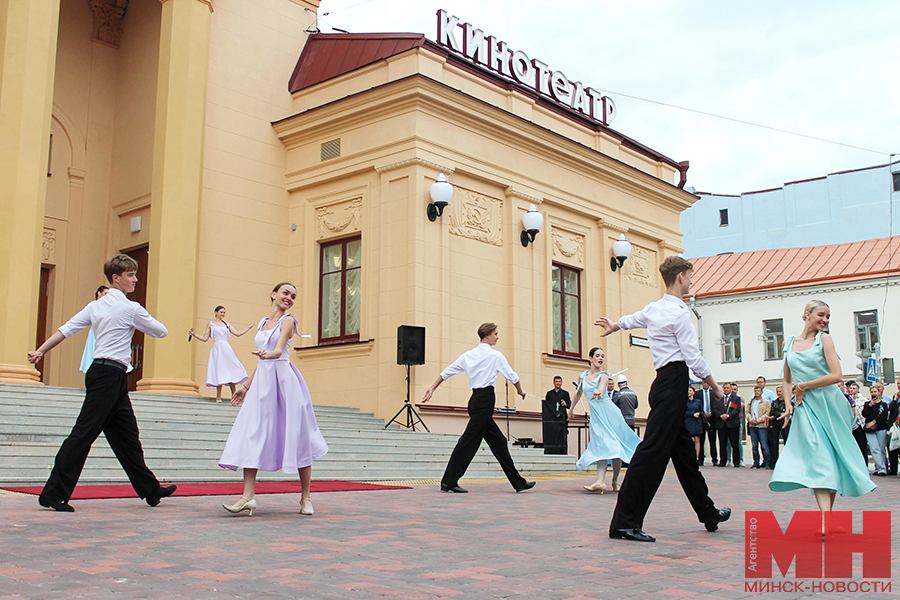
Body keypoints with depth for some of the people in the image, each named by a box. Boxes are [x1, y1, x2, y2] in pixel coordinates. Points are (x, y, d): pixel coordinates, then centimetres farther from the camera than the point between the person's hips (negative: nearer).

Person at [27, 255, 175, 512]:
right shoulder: (131, 309, -8)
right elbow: (161, 331, 1)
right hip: (109, 376, -9)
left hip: (106, 376, 9)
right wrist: (143, 321, 20)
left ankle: (150, 490, 19)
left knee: (127, 436, 12)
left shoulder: (95, 306, 13)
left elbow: (66, 329, 5)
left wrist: (40, 351, 2)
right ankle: (53, 493, -5)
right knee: (84, 433, -7)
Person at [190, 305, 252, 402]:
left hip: (227, 349, 3)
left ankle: (233, 395, 5)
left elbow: (238, 334, 16)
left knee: (230, 370, -2)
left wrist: (248, 328, 16)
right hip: (217, 349, -3)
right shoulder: (210, 324, 9)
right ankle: (218, 397, -3)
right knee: (219, 371, -7)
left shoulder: (227, 324, 17)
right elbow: (205, 338, 8)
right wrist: (194, 334, -1)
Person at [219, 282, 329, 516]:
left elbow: (279, 350, -18)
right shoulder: (262, 322, 18)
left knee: (296, 436, -3)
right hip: (262, 381, 6)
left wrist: (269, 354, -39)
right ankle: (248, 495, -7)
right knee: (251, 435, -6)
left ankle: (306, 497, 5)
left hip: (284, 379, -6)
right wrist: (246, 385, 24)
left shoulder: (288, 320, 0)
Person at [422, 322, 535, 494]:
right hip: (486, 399, -8)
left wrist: (432, 389, 18)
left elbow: (447, 372, 12)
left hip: (475, 399, 8)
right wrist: (520, 391, 21)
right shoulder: (495, 355, -5)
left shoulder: (468, 355, 11)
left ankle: (518, 482, 14)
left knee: (498, 441, 10)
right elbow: (512, 376, 3)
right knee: (469, 441, -6)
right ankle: (448, 482, -5)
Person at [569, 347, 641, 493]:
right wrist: (572, 408, 36)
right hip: (596, 415, 3)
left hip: (609, 412, -3)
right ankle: (600, 481, -20)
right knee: (601, 445, -8)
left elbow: (602, 388, -26)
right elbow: (578, 393, 26)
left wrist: (598, 393, -49)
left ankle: (616, 481, 9)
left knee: (614, 445, -3)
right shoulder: (583, 376, 8)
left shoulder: (603, 375, -3)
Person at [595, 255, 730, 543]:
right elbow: (693, 357, -12)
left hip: (664, 383, 10)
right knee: (653, 450, -13)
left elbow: (632, 319, 37)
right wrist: (715, 387, 2)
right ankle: (624, 523, -15)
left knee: (684, 451, 16)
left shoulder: (653, 308, 15)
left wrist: (614, 326, 59)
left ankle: (708, 514, 29)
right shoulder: (679, 312, -12)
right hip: (674, 382, -10)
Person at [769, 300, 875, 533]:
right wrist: (789, 404, 5)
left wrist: (803, 386, -8)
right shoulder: (789, 344, 10)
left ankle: (828, 515, 16)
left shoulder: (824, 339, -1)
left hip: (828, 404, -2)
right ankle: (826, 520, -20)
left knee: (832, 457, 5)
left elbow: (836, 376, -12)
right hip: (806, 408, 2)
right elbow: (787, 380, 19)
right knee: (818, 457, -11)